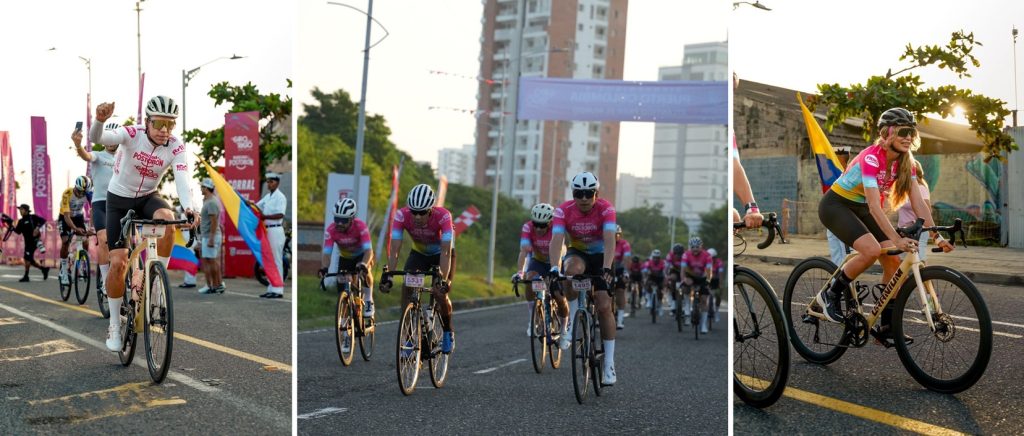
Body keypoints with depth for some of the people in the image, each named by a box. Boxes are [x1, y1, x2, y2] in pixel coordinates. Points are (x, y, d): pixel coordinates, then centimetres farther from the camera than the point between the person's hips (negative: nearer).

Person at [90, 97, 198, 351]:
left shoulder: (176, 147, -18)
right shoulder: (132, 135, -21)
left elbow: (182, 178, -32)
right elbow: (97, 138, -37)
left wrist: (188, 208, -50)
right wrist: (100, 120, -60)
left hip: (148, 198, 1)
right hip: (119, 199, -1)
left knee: (166, 217, -35)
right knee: (118, 263, -9)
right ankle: (114, 325, 9)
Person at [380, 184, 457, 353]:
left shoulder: (443, 216, -37)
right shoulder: (402, 215, -31)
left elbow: (446, 252, -39)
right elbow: (394, 250, -32)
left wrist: (443, 281, -49)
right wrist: (387, 277, -42)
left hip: (441, 254, -2)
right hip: (418, 253, 3)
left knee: (440, 293, -18)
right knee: (406, 289, -17)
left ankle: (448, 332, 9)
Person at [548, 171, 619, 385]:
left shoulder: (606, 209, -24)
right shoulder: (563, 210, -21)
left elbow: (609, 240, -35)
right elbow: (557, 239, -32)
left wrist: (607, 268, -49)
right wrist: (554, 267, -48)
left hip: (601, 256, 0)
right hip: (577, 253, 1)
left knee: (604, 306, -11)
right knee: (573, 269, -37)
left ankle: (609, 363, -1)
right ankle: (570, 323, -19)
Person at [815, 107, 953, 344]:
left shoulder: (905, 162, -6)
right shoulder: (871, 157, -28)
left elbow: (918, 203, -8)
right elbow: (874, 206, -35)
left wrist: (937, 237, -17)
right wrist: (897, 240, -42)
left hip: (860, 209, 8)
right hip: (835, 205, -8)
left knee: (893, 262, -6)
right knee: (872, 249, -30)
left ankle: (886, 328, 4)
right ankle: (828, 296, -11)